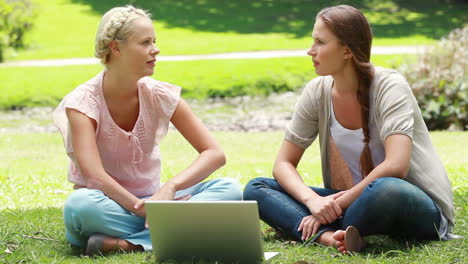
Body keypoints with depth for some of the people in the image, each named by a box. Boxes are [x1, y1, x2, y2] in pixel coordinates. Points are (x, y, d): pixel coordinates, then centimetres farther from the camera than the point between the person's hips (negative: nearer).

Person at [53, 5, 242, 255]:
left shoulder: (160, 95, -4)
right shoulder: (83, 102, -14)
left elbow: (215, 153, -9)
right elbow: (93, 175, -27)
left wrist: (170, 187, -25)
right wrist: (141, 207, -36)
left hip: (148, 202, 4)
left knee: (229, 188, -20)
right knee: (79, 205, -40)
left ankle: (129, 243, -30)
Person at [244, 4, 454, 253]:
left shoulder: (389, 86, -17)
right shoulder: (317, 92, -2)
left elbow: (395, 166, -29)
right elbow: (283, 164, -1)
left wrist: (336, 205, -27)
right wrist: (313, 200, -21)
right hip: (356, 201, 6)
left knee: (386, 190, -42)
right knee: (256, 188, -10)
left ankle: (332, 235, -15)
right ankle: (331, 236, -34)